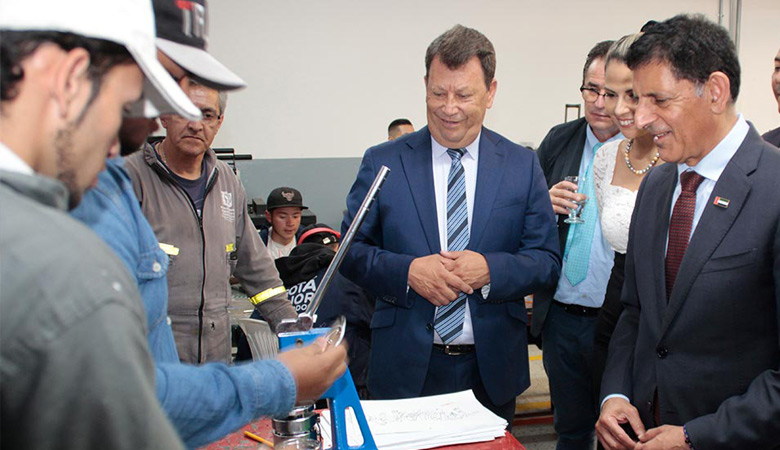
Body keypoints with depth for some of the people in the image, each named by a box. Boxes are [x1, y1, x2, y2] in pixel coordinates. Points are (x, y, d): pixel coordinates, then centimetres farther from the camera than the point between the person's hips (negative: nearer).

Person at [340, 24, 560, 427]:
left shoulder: (522, 165, 1)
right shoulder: (382, 163, -2)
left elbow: (546, 259, 0)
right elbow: (351, 251, -1)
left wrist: (489, 270, -19)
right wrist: (408, 271, -19)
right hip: (405, 368, -1)